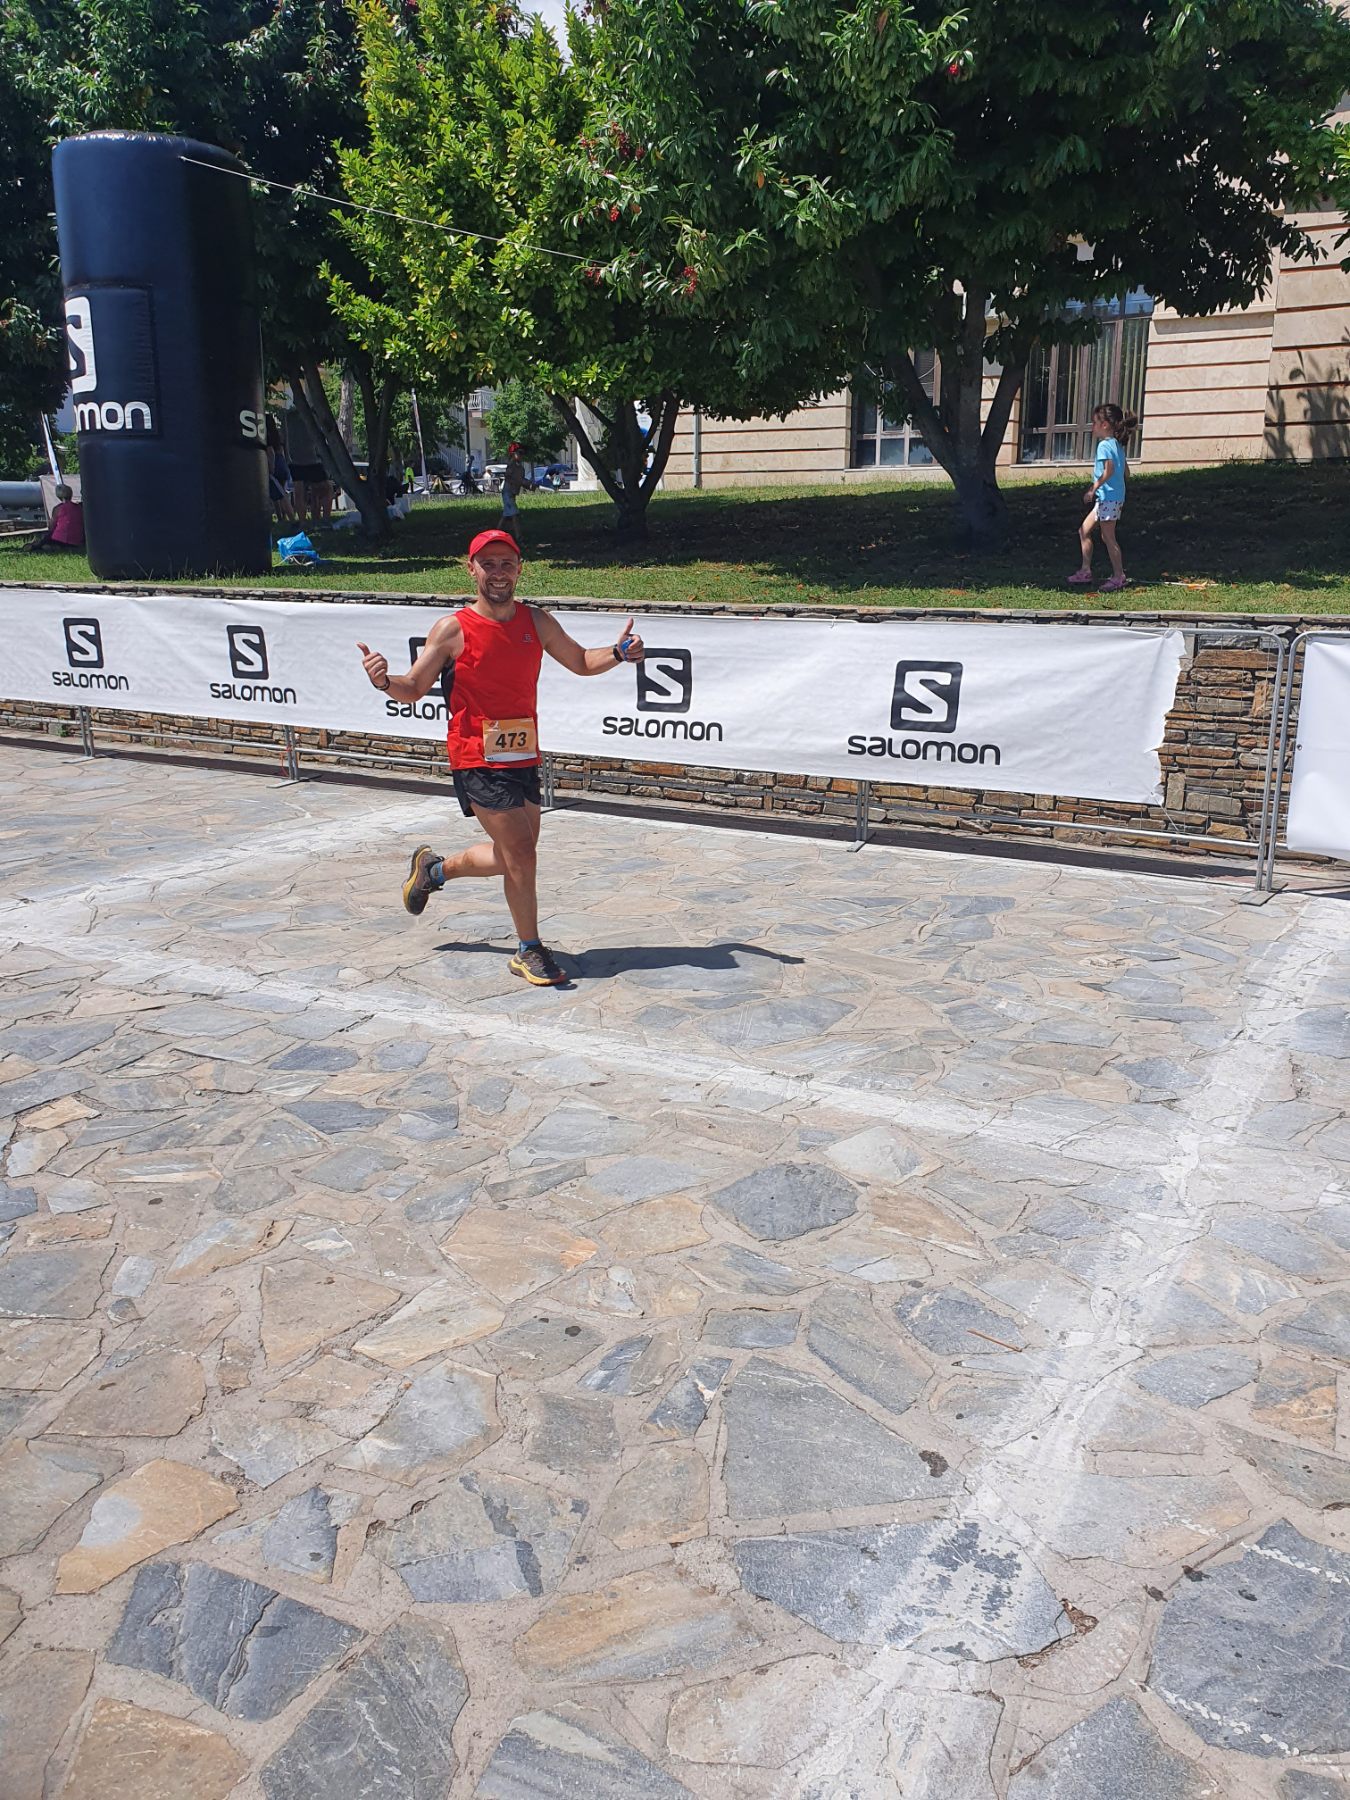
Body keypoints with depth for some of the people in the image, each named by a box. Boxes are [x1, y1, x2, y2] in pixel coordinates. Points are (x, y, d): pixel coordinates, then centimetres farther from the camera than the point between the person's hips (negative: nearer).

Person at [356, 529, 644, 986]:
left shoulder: (537, 622, 5)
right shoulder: (453, 629, -8)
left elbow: (581, 662, 17)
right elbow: (414, 688, -3)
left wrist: (618, 653, -3)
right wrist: (385, 681, -25)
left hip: (523, 758, 6)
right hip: (477, 761, -6)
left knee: (511, 858, 15)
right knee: (521, 853, -11)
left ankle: (434, 867, 42)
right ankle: (529, 952, 6)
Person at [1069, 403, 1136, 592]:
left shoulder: (1104, 445, -14)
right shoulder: (1117, 445, 14)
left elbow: (1109, 470, -27)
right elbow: (1126, 471, 17)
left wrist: (1094, 488, -22)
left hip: (1108, 497, -10)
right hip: (1116, 495, 10)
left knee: (1108, 537, -3)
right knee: (1084, 531, 14)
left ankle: (1118, 576, 3)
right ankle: (1085, 571, 17)